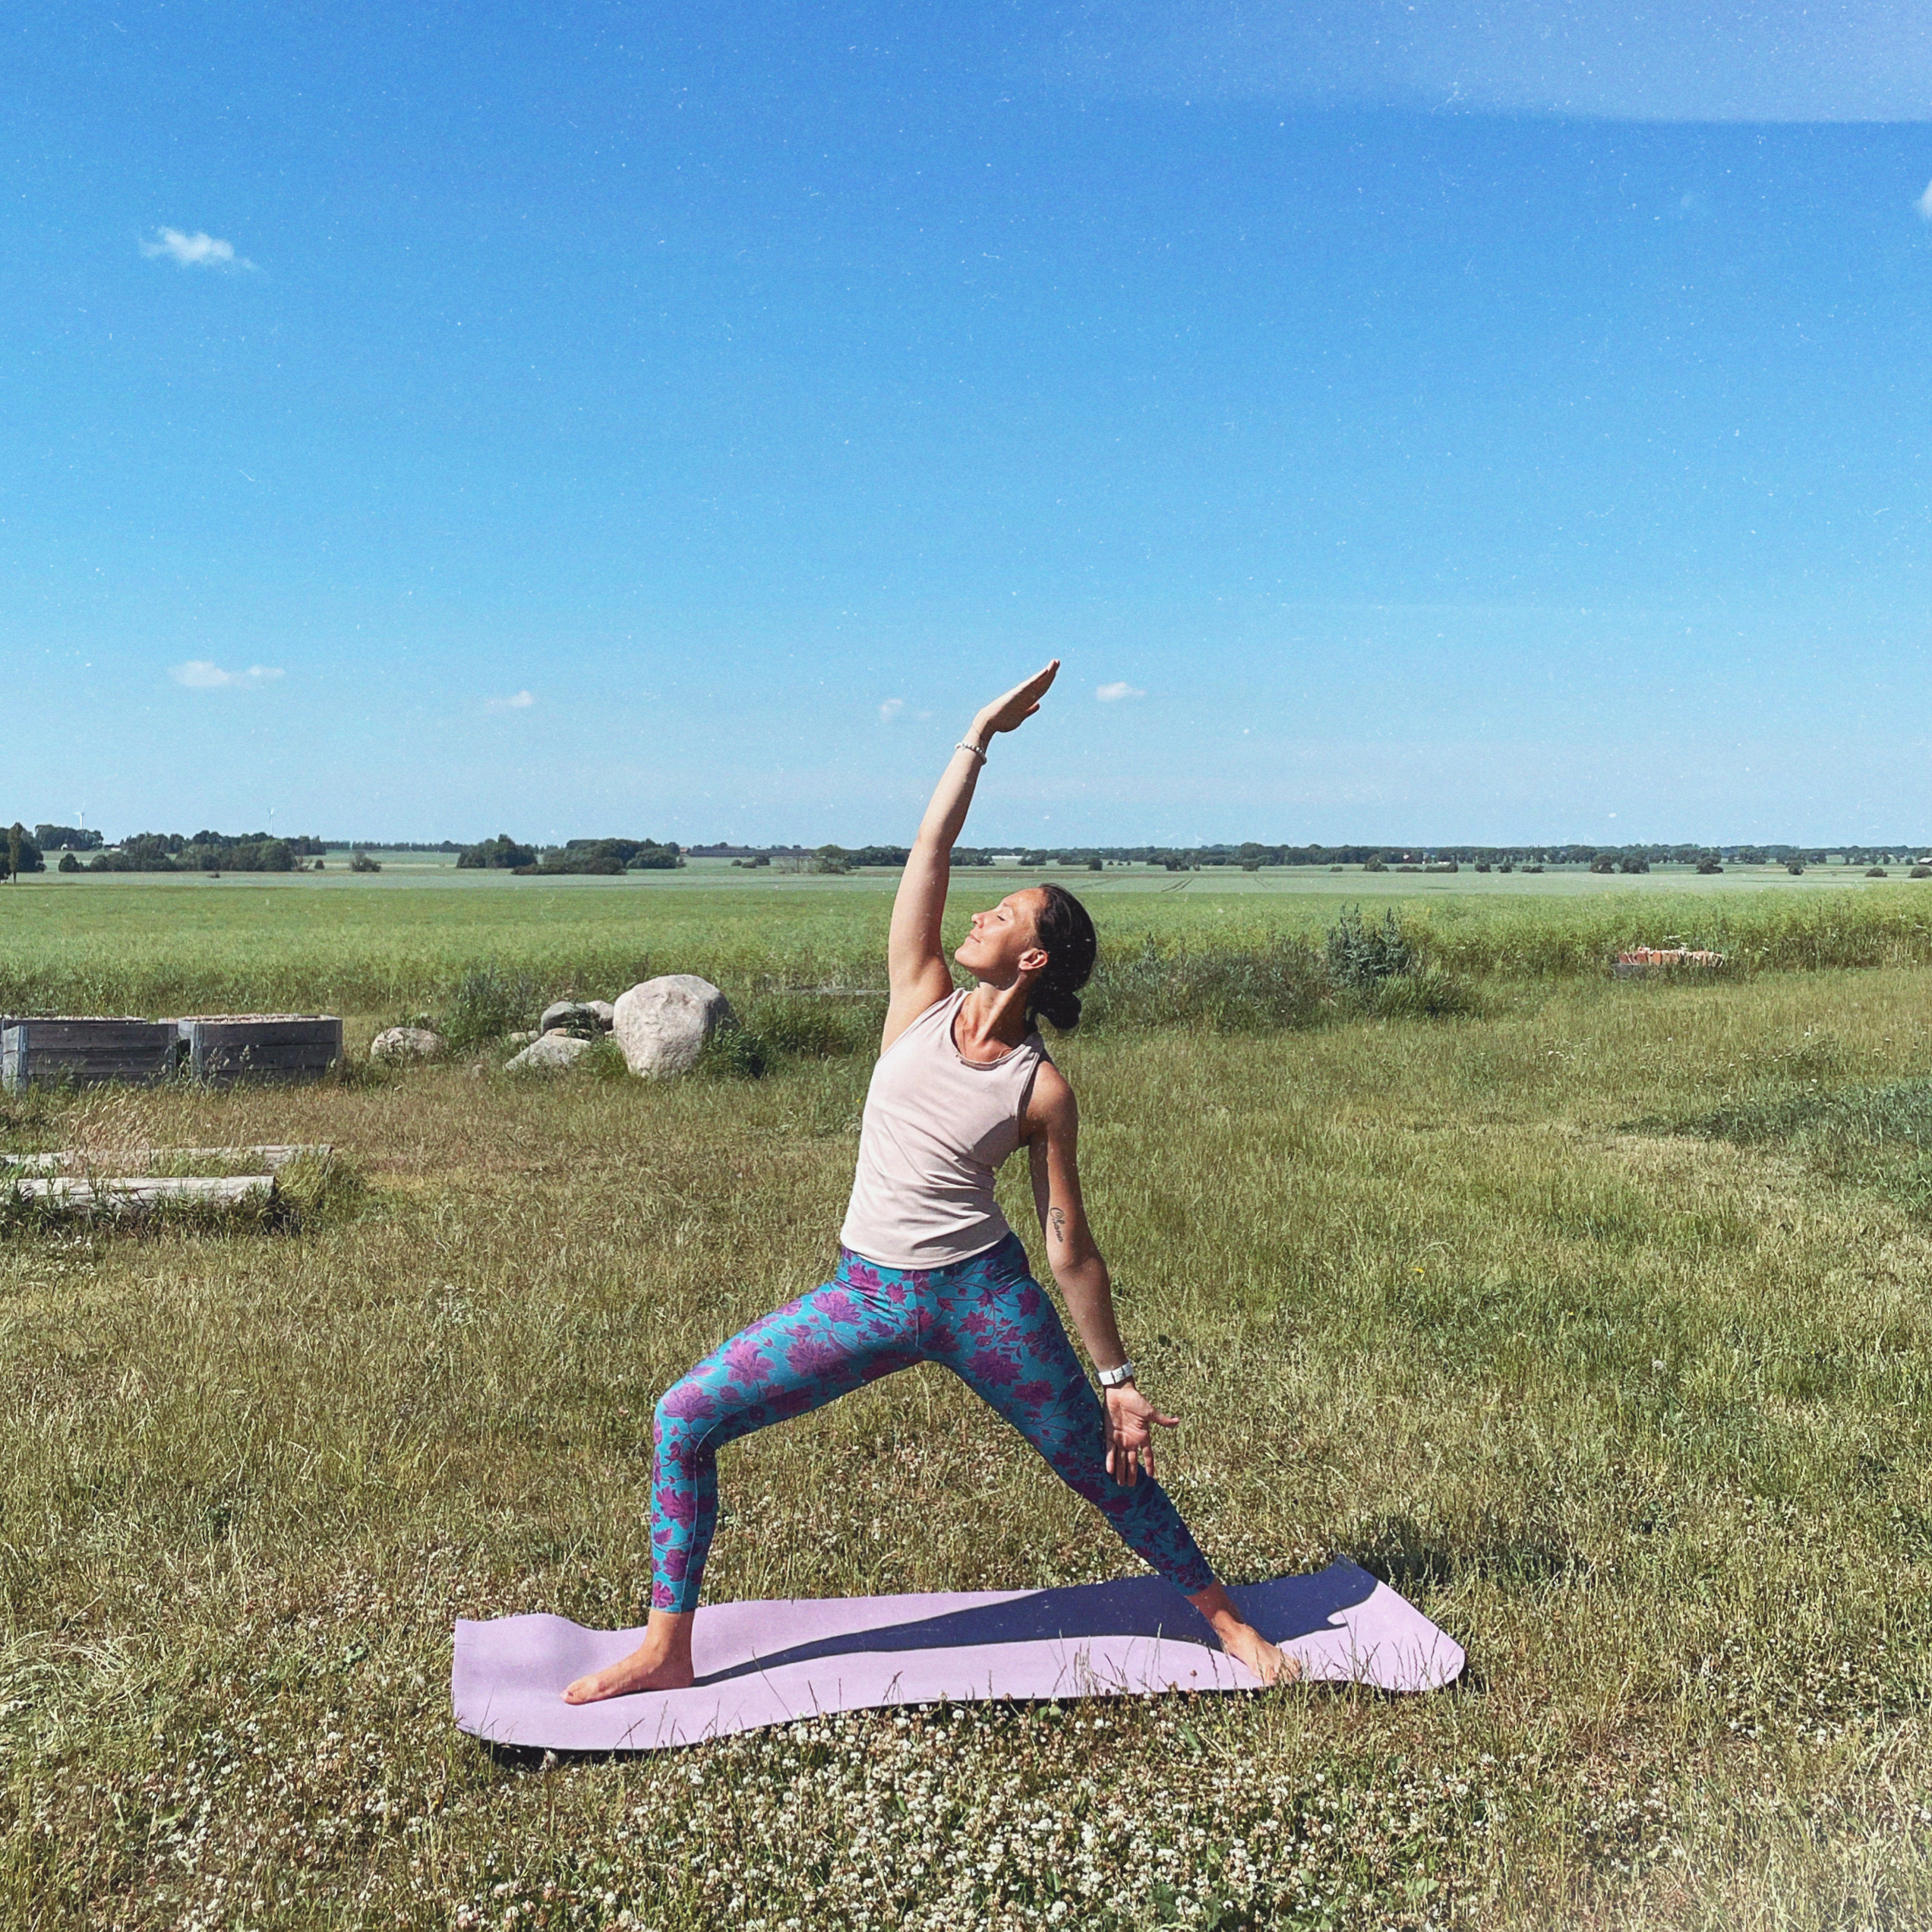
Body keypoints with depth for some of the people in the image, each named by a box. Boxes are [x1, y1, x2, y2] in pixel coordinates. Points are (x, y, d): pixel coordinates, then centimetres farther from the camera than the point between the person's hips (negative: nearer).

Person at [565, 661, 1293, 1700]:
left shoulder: (1043, 1089, -5)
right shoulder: (922, 1000, 2)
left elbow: (1070, 1244, 0)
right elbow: (929, 850, -4)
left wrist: (1118, 1379, 1)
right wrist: (979, 737, -2)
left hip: (983, 1294, -3)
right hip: (869, 1295, 3)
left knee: (1105, 1468, 7)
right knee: (684, 1418, -3)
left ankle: (1224, 1616, 34)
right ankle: (668, 1647, 12)